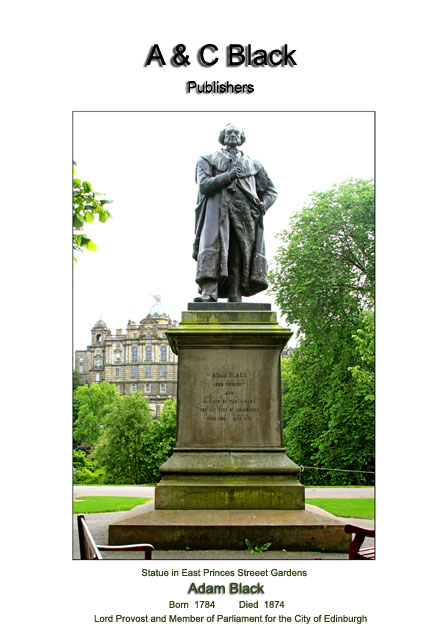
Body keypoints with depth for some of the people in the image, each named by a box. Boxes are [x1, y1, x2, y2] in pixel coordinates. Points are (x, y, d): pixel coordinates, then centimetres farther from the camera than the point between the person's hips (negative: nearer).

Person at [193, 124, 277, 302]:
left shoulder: (252, 163, 27)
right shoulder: (208, 160, 20)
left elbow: (271, 190, 26)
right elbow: (204, 185, 3)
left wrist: (263, 204, 4)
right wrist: (227, 176, -9)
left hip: (244, 214, 2)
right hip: (217, 210, -2)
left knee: (239, 254, -9)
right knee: (211, 248, -22)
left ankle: (235, 297, -13)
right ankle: (209, 292, -32)